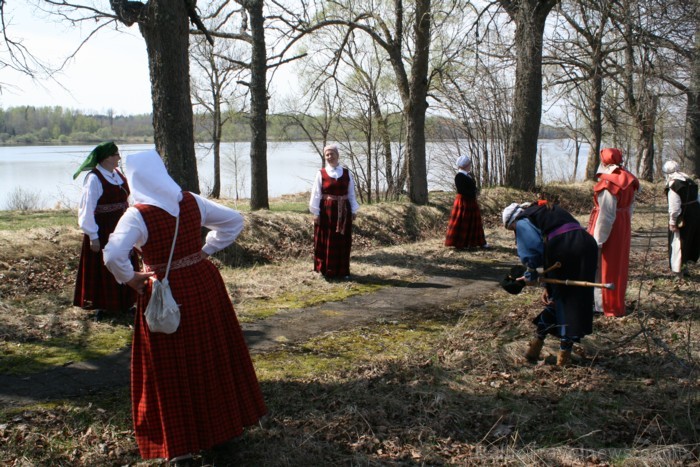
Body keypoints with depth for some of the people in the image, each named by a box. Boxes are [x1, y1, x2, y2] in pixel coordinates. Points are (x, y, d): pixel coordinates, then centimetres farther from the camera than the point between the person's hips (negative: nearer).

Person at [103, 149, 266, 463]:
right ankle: (222, 422, 37)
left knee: (171, 368, 9)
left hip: (165, 295, -5)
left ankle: (180, 443, 19)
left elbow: (112, 256, -29)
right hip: (204, 285, 5)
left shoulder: (137, 215, -16)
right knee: (214, 355, 20)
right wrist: (206, 251, 7)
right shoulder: (192, 202, 0)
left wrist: (130, 280, -11)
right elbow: (234, 221, 8)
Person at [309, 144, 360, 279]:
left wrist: (354, 211, 5)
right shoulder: (321, 174, -3)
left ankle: (342, 270, 18)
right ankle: (326, 270, 13)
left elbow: (351, 194, 8)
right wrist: (316, 213, -8)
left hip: (343, 212, 2)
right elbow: (316, 194, -4)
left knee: (343, 241, 7)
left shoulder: (347, 173, 4)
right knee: (326, 241, 3)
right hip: (326, 211, -2)